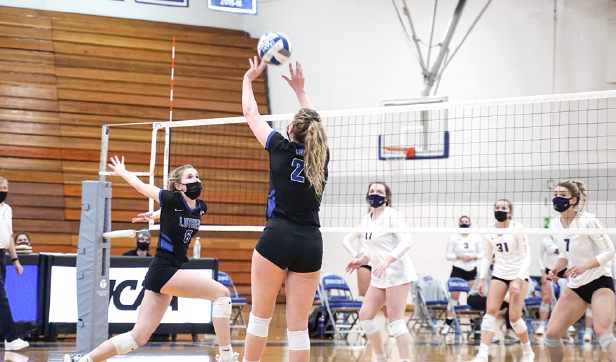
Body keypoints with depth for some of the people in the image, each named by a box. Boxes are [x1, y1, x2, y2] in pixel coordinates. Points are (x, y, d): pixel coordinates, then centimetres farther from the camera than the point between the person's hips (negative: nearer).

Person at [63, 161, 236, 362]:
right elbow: (141, 186, 4)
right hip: (162, 270, -8)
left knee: (139, 337, 6)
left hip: (171, 272, 8)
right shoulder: (172, 199, -11)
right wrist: (122, 172, 21)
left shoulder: (201, 207, 7)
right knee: (221, 292, -17)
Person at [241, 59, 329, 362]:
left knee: (260, 314, 7)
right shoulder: (321, 153, 8)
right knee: (299, 324, 3)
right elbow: (314, 123, 31)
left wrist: (248, 79, 29)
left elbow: (251, 113, 14)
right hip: (311, 243, 3)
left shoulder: (281, 148, -1)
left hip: (277, 239, -3)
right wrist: (299, 89, 40)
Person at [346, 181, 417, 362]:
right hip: (379, 277, 8)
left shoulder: (392, 215, -10)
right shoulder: (366, 220, 12)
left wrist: (387, 261, -30)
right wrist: (362, 260, 4)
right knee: (365, 315, 3)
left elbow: (406, 241, -19)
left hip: (397, 273, -8)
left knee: (395, 318, -14)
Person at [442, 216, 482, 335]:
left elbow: (481, 253, 8)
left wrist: (473, 257, -12)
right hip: (458, 270, -1)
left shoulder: (476, 237, 4)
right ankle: (448, 323, 2)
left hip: (472, 271, 1)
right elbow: (448, 255, 1)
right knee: (454, 296, -3)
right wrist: (459, 256, -15)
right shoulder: (454, 238, 0)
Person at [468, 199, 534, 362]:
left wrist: (518, 281, -23)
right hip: (499, 274, 4)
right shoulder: (489, 231, -1)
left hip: (519, 275, -4)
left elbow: (526, 257, -15)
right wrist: (481, 279, 2)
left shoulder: (517, 229, -14)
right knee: (490, 311, -11)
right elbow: (486, 256, 11)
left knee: (514, 316, -9)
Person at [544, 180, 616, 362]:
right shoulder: (554, 225, 3)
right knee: (551, 334, 0)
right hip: (576, 286, 7)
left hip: (600, 282, -6)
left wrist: (585, 266, -28)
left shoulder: (587, 221, -16)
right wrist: (557, 268, -2)